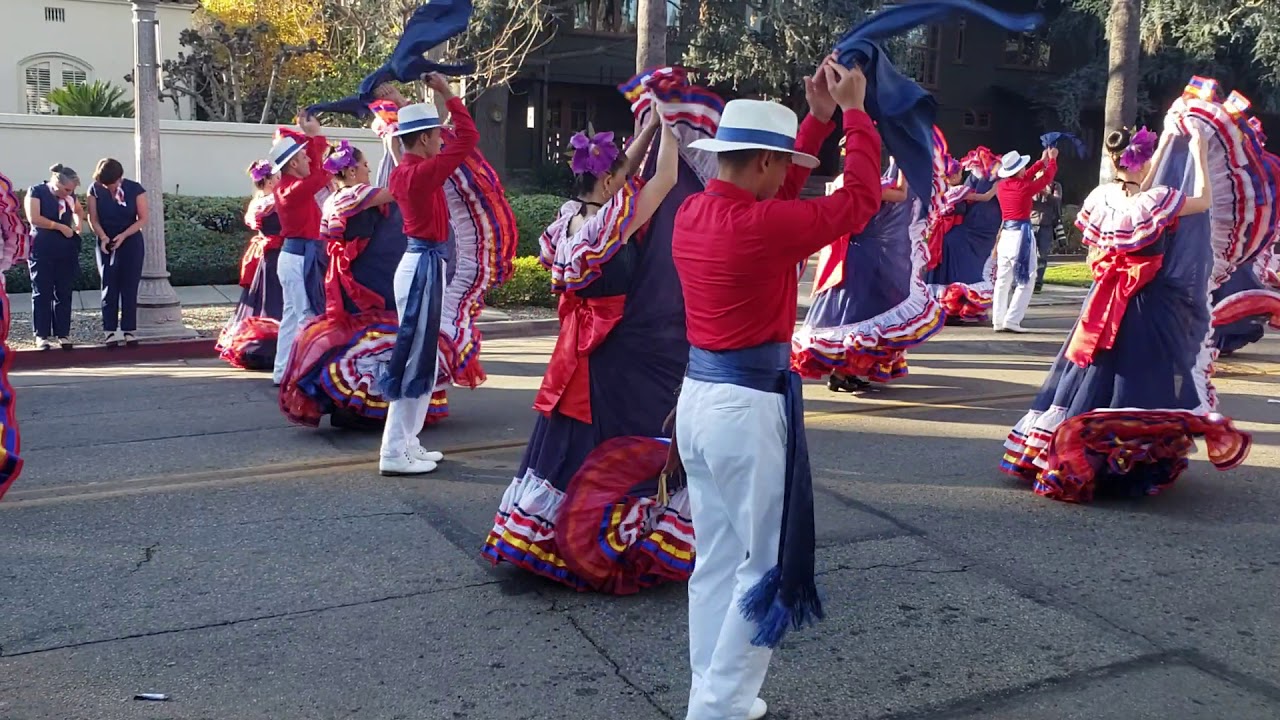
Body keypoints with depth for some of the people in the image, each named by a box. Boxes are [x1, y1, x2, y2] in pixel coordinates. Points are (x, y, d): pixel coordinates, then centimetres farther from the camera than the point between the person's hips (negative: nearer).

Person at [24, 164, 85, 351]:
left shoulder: (70, 195, 10)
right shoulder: (36, 191, -4)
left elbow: (79, 211, 30)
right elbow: (33, 218, -14)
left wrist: (78, 222, 9)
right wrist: (60, 226, -14)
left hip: (66, 251, 4)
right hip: (42, 251, -4)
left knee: (64, 293, 4)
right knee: (42, 293, 0)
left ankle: (63, 334, 9)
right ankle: (41, 335, 3)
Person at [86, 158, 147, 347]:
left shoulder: (135, 189, -9)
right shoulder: (95, 190, -4)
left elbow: (142, 219, -6)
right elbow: (93, 219, -1)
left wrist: (123, 235, -18)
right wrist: (103, 237, -19)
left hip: (131, 242, -1)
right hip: (106, 243, 1)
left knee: (129, 288, -1)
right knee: (109, 288, 0)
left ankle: (129, 330, 4)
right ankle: (110, 331, 1)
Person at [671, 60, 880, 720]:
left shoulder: (691, 213, 5)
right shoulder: (762, 226, -19)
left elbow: (773, 195, 19)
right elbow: (860, 200, -9)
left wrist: (819, 116, 19)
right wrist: (854, 111, 2)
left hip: (698, 395, 9)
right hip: (749, 407, -9)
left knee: (716, 559, 17)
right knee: (765, 565, 5)